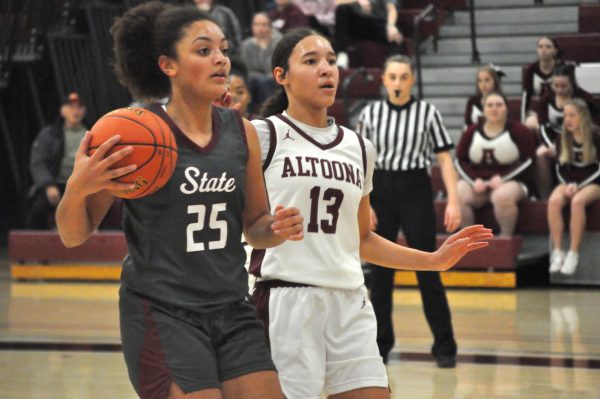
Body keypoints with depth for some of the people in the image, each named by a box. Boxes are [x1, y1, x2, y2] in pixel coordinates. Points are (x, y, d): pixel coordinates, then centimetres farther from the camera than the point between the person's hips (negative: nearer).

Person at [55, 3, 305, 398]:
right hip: (162, 315, -5)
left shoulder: (242, 132, 6)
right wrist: (78, 188, -24)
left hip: (232, 312, 5)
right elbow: (74, 235, -3)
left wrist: (278, 228, -4)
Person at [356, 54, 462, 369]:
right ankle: (380, 343, 17)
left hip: (416, 192, -2)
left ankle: (444, 346, 3)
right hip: (381, 190, 2)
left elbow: (444, 158, -1)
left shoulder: (427, 112, -1)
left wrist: (453, 201, -9)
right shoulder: (370, 113, 4)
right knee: (380, 271, 6)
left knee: (427, 270, -4)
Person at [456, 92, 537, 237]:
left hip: (510, 182, -3)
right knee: (457, 195, -27)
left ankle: (506, 238, -22)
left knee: (502, 196, -39)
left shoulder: (519, 132, 0)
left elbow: (528, 161, -5)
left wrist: (502, 178, -14)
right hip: (478, 183, 3)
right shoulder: (472, 132, 10)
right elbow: (460, 161, 10)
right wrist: (475, 180, -8)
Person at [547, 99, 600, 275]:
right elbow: (561, 167, 10)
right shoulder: (563, 138, 5)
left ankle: (573, 254, -33)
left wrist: (579, 185, -18)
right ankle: (557, 252, -30)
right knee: (554, 201, -29)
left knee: (577, 201, -37)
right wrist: (569, 184, -10)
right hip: (570, 182, 4)